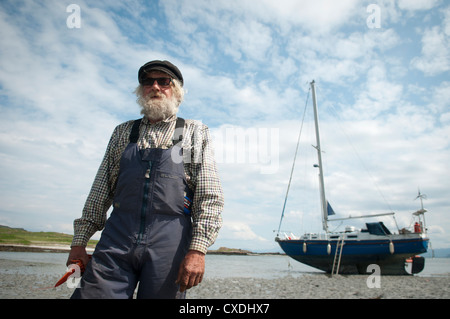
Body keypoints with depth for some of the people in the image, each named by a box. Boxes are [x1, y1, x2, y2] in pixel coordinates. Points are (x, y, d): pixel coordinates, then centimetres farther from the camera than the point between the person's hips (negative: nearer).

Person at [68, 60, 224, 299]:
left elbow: (210, 197, -2)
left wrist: (197, 249, -13)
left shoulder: (195, 133, 7)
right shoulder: (123, 132, 17)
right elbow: (100, 191, 15)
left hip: (169, 243, -2)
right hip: (116, 238, 2)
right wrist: (80, 241, 9)